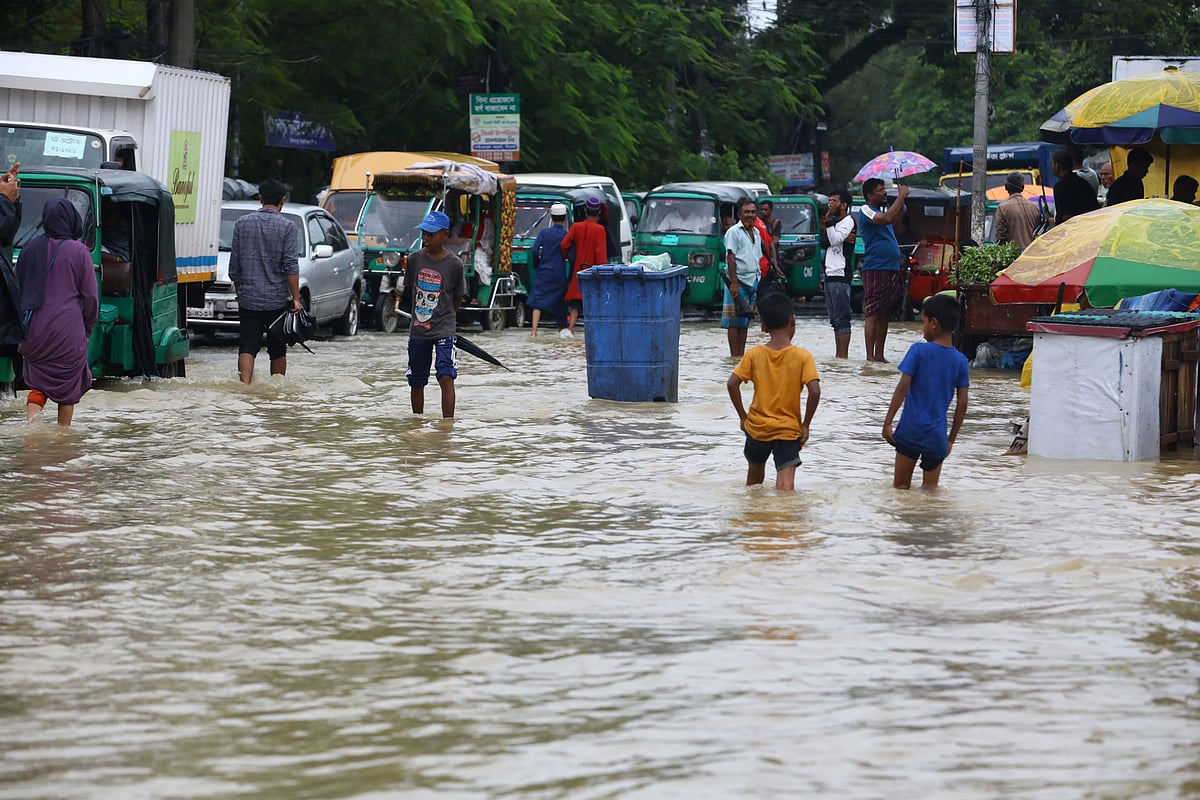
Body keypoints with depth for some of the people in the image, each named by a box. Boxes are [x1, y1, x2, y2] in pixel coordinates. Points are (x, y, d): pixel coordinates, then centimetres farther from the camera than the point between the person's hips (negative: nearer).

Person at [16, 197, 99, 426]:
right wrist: (88, 327, 10)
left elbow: (18, 289, 12)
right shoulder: (78, 252, -7)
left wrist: (22, 326, 21)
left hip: (35, 330, 3)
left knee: (38, 383, 9)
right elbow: (90, 295, -4)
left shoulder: (29, 250, 3)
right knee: (68, 385, 10)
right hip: (68, 329, -3)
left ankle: (31, 420, -15)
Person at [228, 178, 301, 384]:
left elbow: (234, 265, 8)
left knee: (247, 347, -2)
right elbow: (291, 266, -11)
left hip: (248, 298, 2)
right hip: (277, 298, -2)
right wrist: (296, 298, -9)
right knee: (278, 349, 10)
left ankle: (244, 383, -20)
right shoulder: (287, 227, -6)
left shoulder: (242, 223, 4)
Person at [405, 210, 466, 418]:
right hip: (417, 331, 4)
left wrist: (441, 317, 9)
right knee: (416, 381, 13)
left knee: (446, 377, -16)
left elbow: (458, 299, 3)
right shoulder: (415, 259, 1)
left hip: (444, 330, -4)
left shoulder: (454, 264, -7)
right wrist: (420, 314, 13)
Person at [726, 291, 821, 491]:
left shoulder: (754, 354, -1)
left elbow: (732, 384, -8)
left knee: (755, 474, 27)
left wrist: (742, 416, 4)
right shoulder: (802, 356, -7)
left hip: (757, 427, 3)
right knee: (786, 484, -12)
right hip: (788, 429, -3)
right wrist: (805, 424, -5)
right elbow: (814, 390, -17)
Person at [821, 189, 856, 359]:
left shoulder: (848, 221, -4)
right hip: (830, 274, 10)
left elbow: (835, 240, -16)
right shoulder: (835, 222, 23)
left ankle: (843, 356, -16)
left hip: (840, 275, -10)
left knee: (841, 318, -12)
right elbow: (825, 243, 12)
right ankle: (838, 355, 11)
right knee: (835, 319, 9)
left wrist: (828, 222, -13)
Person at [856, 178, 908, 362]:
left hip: (892, 269, 9)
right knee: (873, 314, -9)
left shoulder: (882, 210, 19)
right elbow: (887, 219, -24)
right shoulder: (866, 211, -8)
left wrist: (902, 204, 12)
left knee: (885, 315, 9)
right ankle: (870, 356, -9)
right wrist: (901, 196, -17)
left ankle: (879, 355, 13)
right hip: (875, 269, -9)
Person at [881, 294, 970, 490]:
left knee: (900, 486, 7)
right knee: (930, 489, 9)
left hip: (910, 430, -2)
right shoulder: (960, 361, 2)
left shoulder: (919, 351, -8)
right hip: (936, 436, 2)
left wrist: (888, 422, -7)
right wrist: (952, 439, 11)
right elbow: (962, 403, 2)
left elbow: (903, 388, -13)